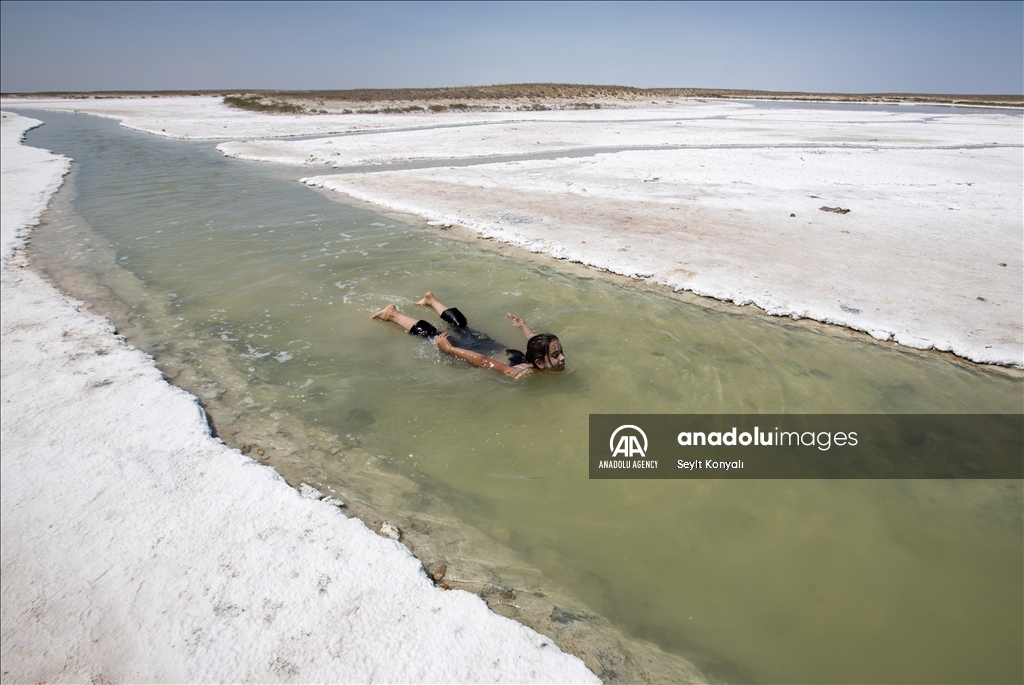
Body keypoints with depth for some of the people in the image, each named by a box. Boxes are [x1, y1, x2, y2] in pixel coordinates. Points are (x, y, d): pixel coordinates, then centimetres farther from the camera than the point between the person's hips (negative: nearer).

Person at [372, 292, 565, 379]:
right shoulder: (521, 373, -42)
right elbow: (481, 360, -38)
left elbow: (534, 338, 2)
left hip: (499, 350, 7)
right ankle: (394, 314, 30)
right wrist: (448, 350, -33)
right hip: (475, 351, -7)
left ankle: (431, 301, 54)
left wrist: (523, 326, 22)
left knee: (464, 329, 32)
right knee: (433, 335, 13)